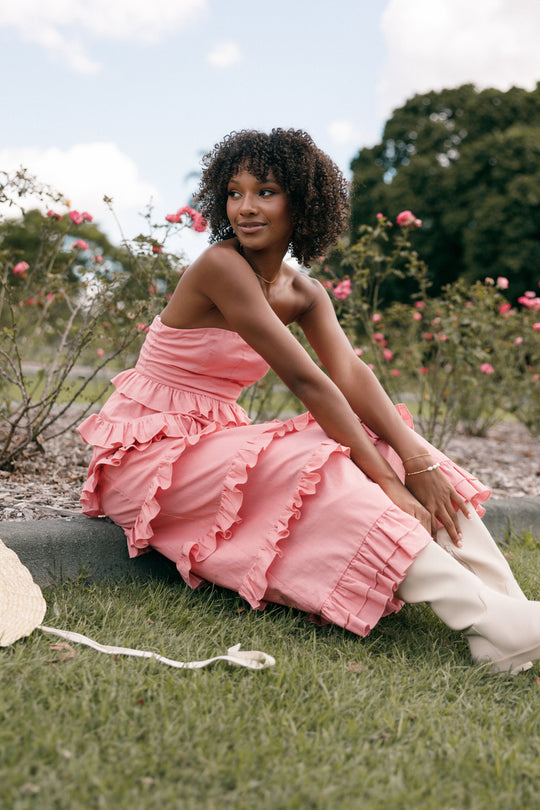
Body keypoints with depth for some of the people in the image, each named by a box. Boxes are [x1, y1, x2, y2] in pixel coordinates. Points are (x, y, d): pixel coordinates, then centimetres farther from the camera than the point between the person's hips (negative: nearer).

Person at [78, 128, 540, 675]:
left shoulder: (304, 294, 6)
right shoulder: (221, 267, -20)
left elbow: (353, 377, -9)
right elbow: (306, 382, -24)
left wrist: (417, 460, -24)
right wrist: (385, 479, -24)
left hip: (216, 438, 8)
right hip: (152, 451, -7)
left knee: (382, 439, -9)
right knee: (314, 473, -30)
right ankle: (490, 624, -34)